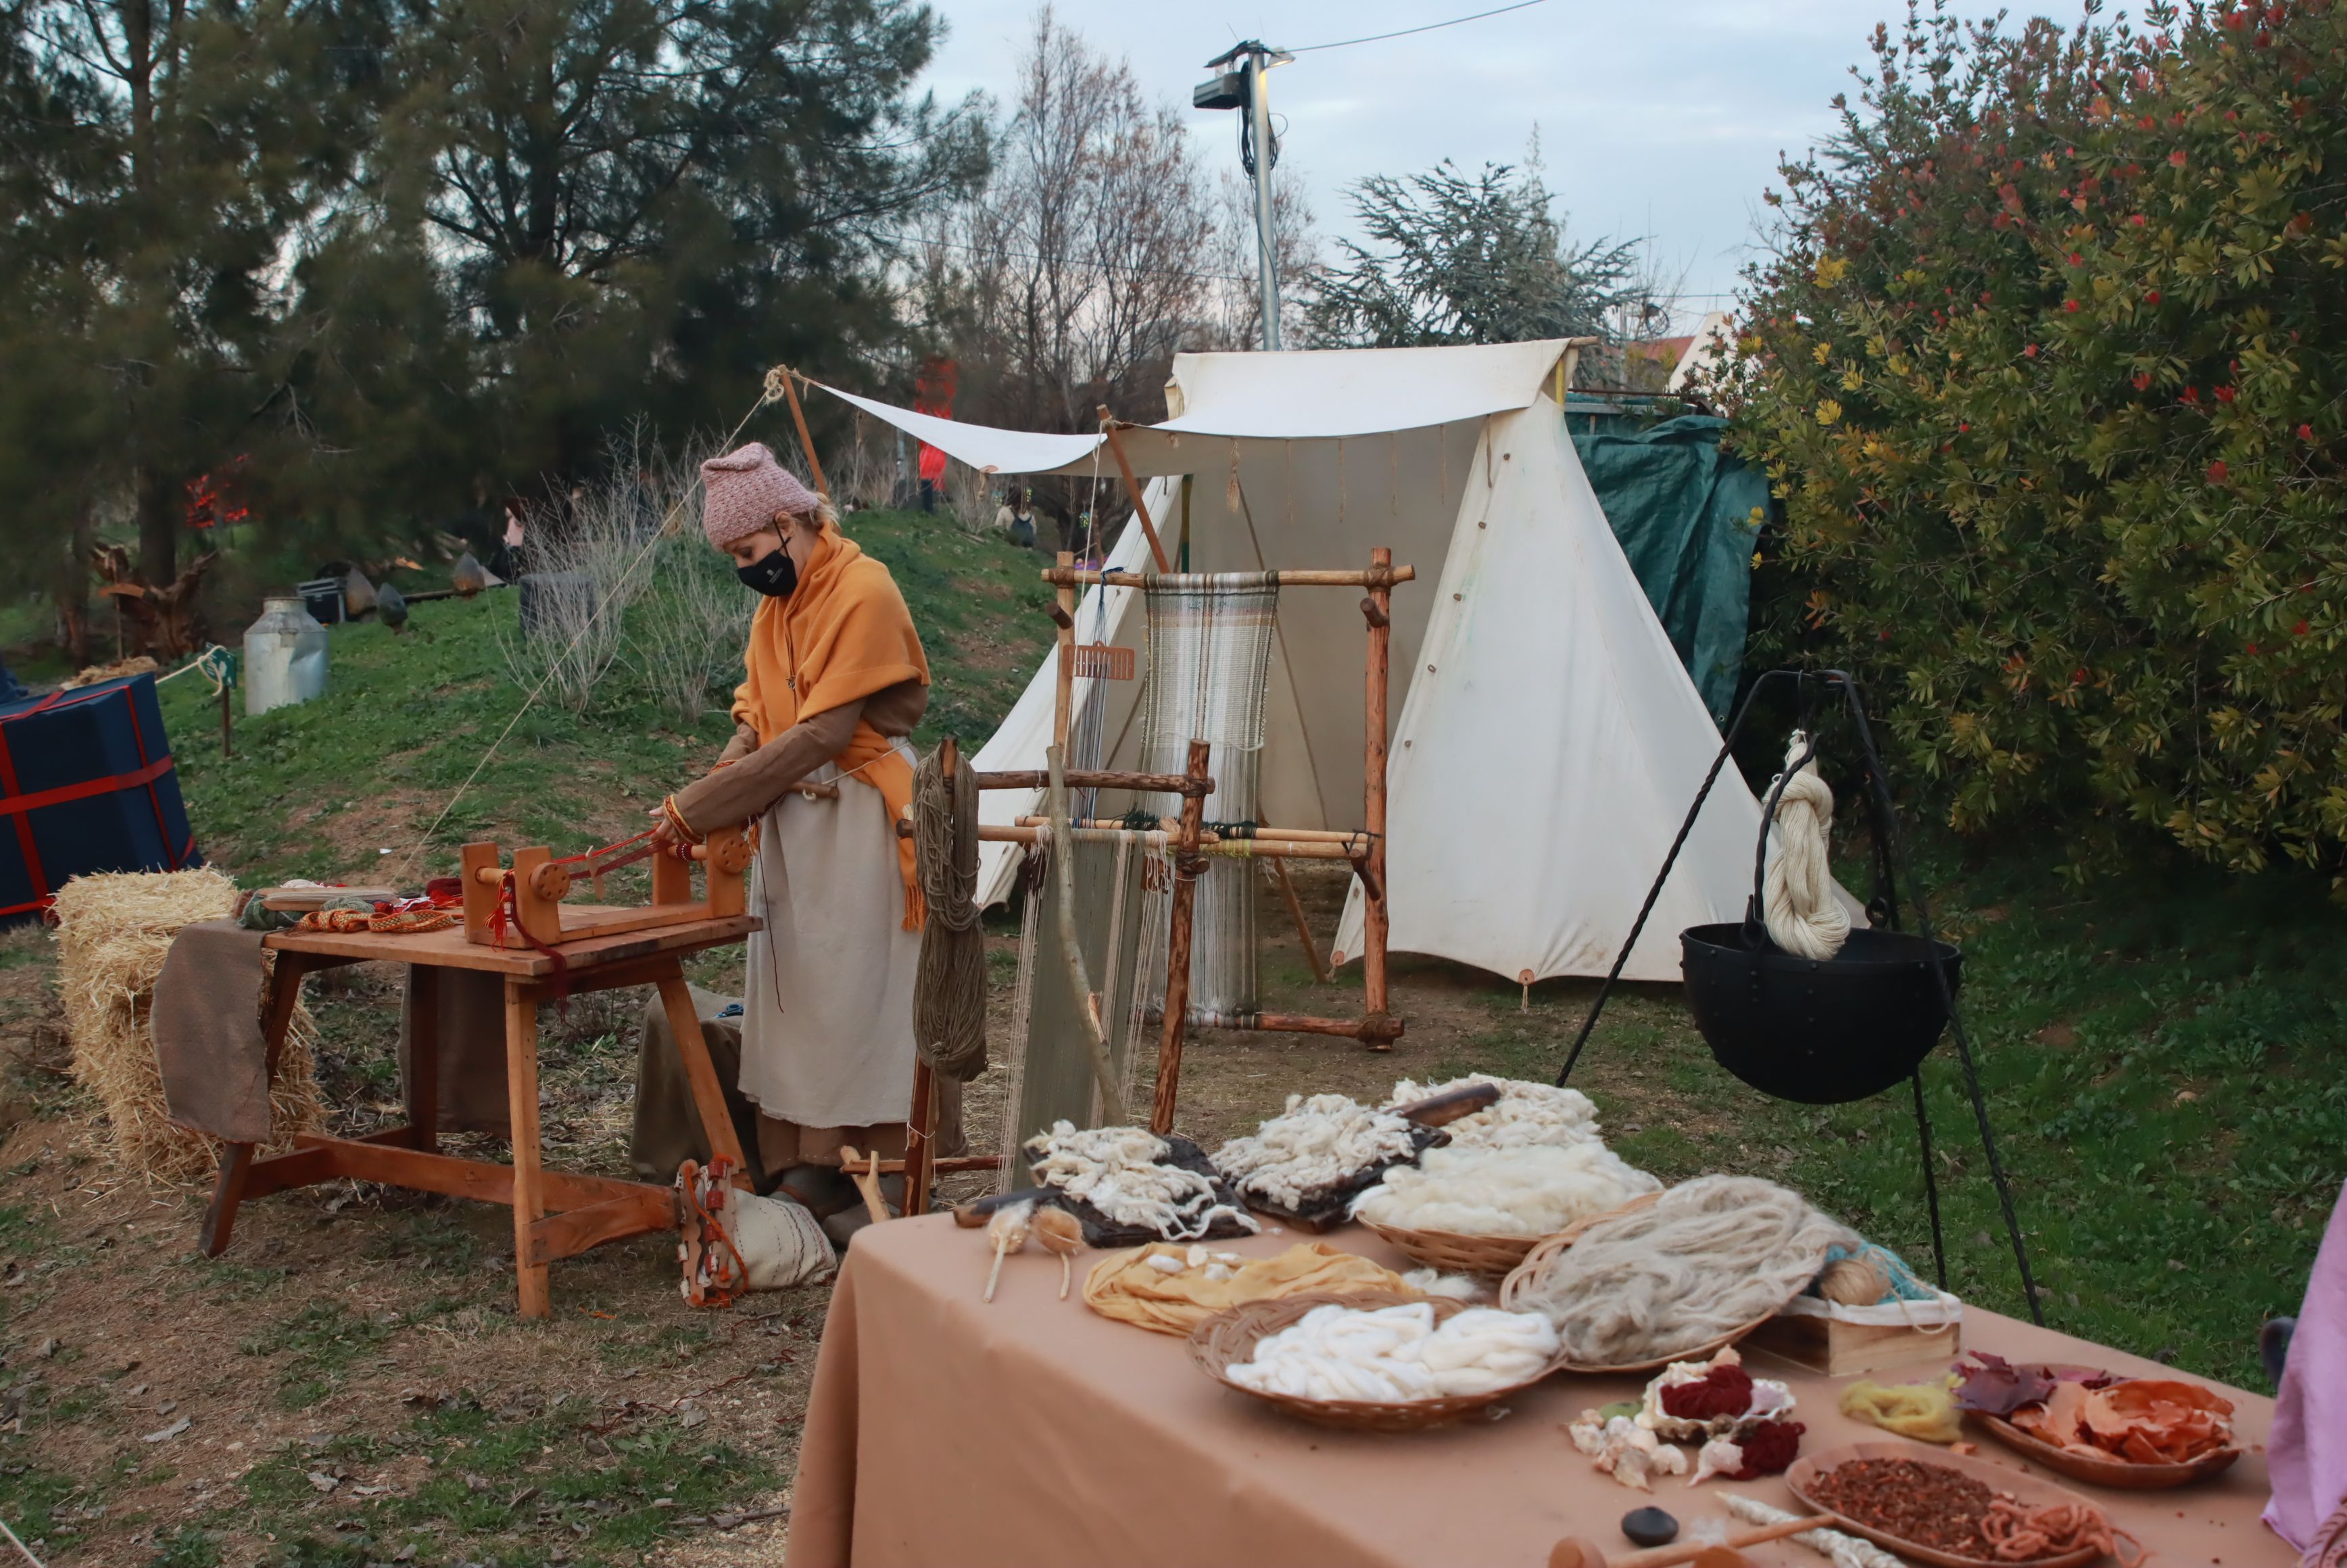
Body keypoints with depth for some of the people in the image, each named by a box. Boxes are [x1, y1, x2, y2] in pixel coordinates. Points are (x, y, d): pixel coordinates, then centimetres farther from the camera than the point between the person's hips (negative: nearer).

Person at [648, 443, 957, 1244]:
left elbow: (824, 733, -20)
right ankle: (808, 1174, 17)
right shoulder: (776, 603, 12)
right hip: (792, 818, 8)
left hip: (859, 817, -8)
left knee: (857, 995, -3)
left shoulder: (863, 592, -14)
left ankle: (881, 1188, 6)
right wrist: (699, 794, -9)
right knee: (792, 992, 8)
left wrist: (700, 807, -19)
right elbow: (756, 719, 11)